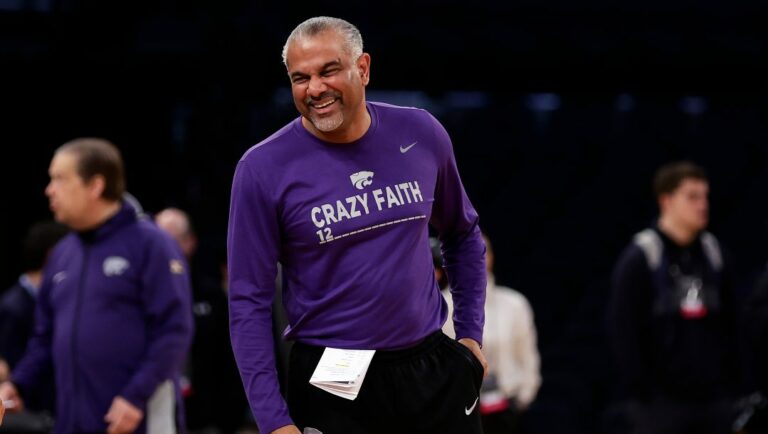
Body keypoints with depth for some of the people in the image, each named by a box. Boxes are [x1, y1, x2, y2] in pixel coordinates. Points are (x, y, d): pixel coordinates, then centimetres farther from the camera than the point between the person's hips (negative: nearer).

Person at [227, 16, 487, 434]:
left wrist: (471, 333, 12)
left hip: (433, 368, 3)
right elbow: (249, 302, -8)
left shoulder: (421, 134, 1)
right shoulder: (264, 169, -9)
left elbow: (463, 235, 18)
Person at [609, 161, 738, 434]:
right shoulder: (638, 259, -6)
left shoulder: (713, 253, 11)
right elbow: (623, 331, -8)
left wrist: (729, 382, 9)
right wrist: (640, 389, -12)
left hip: (713, 398, 5)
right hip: (662, 400, -5)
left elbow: (728, 326, 16)